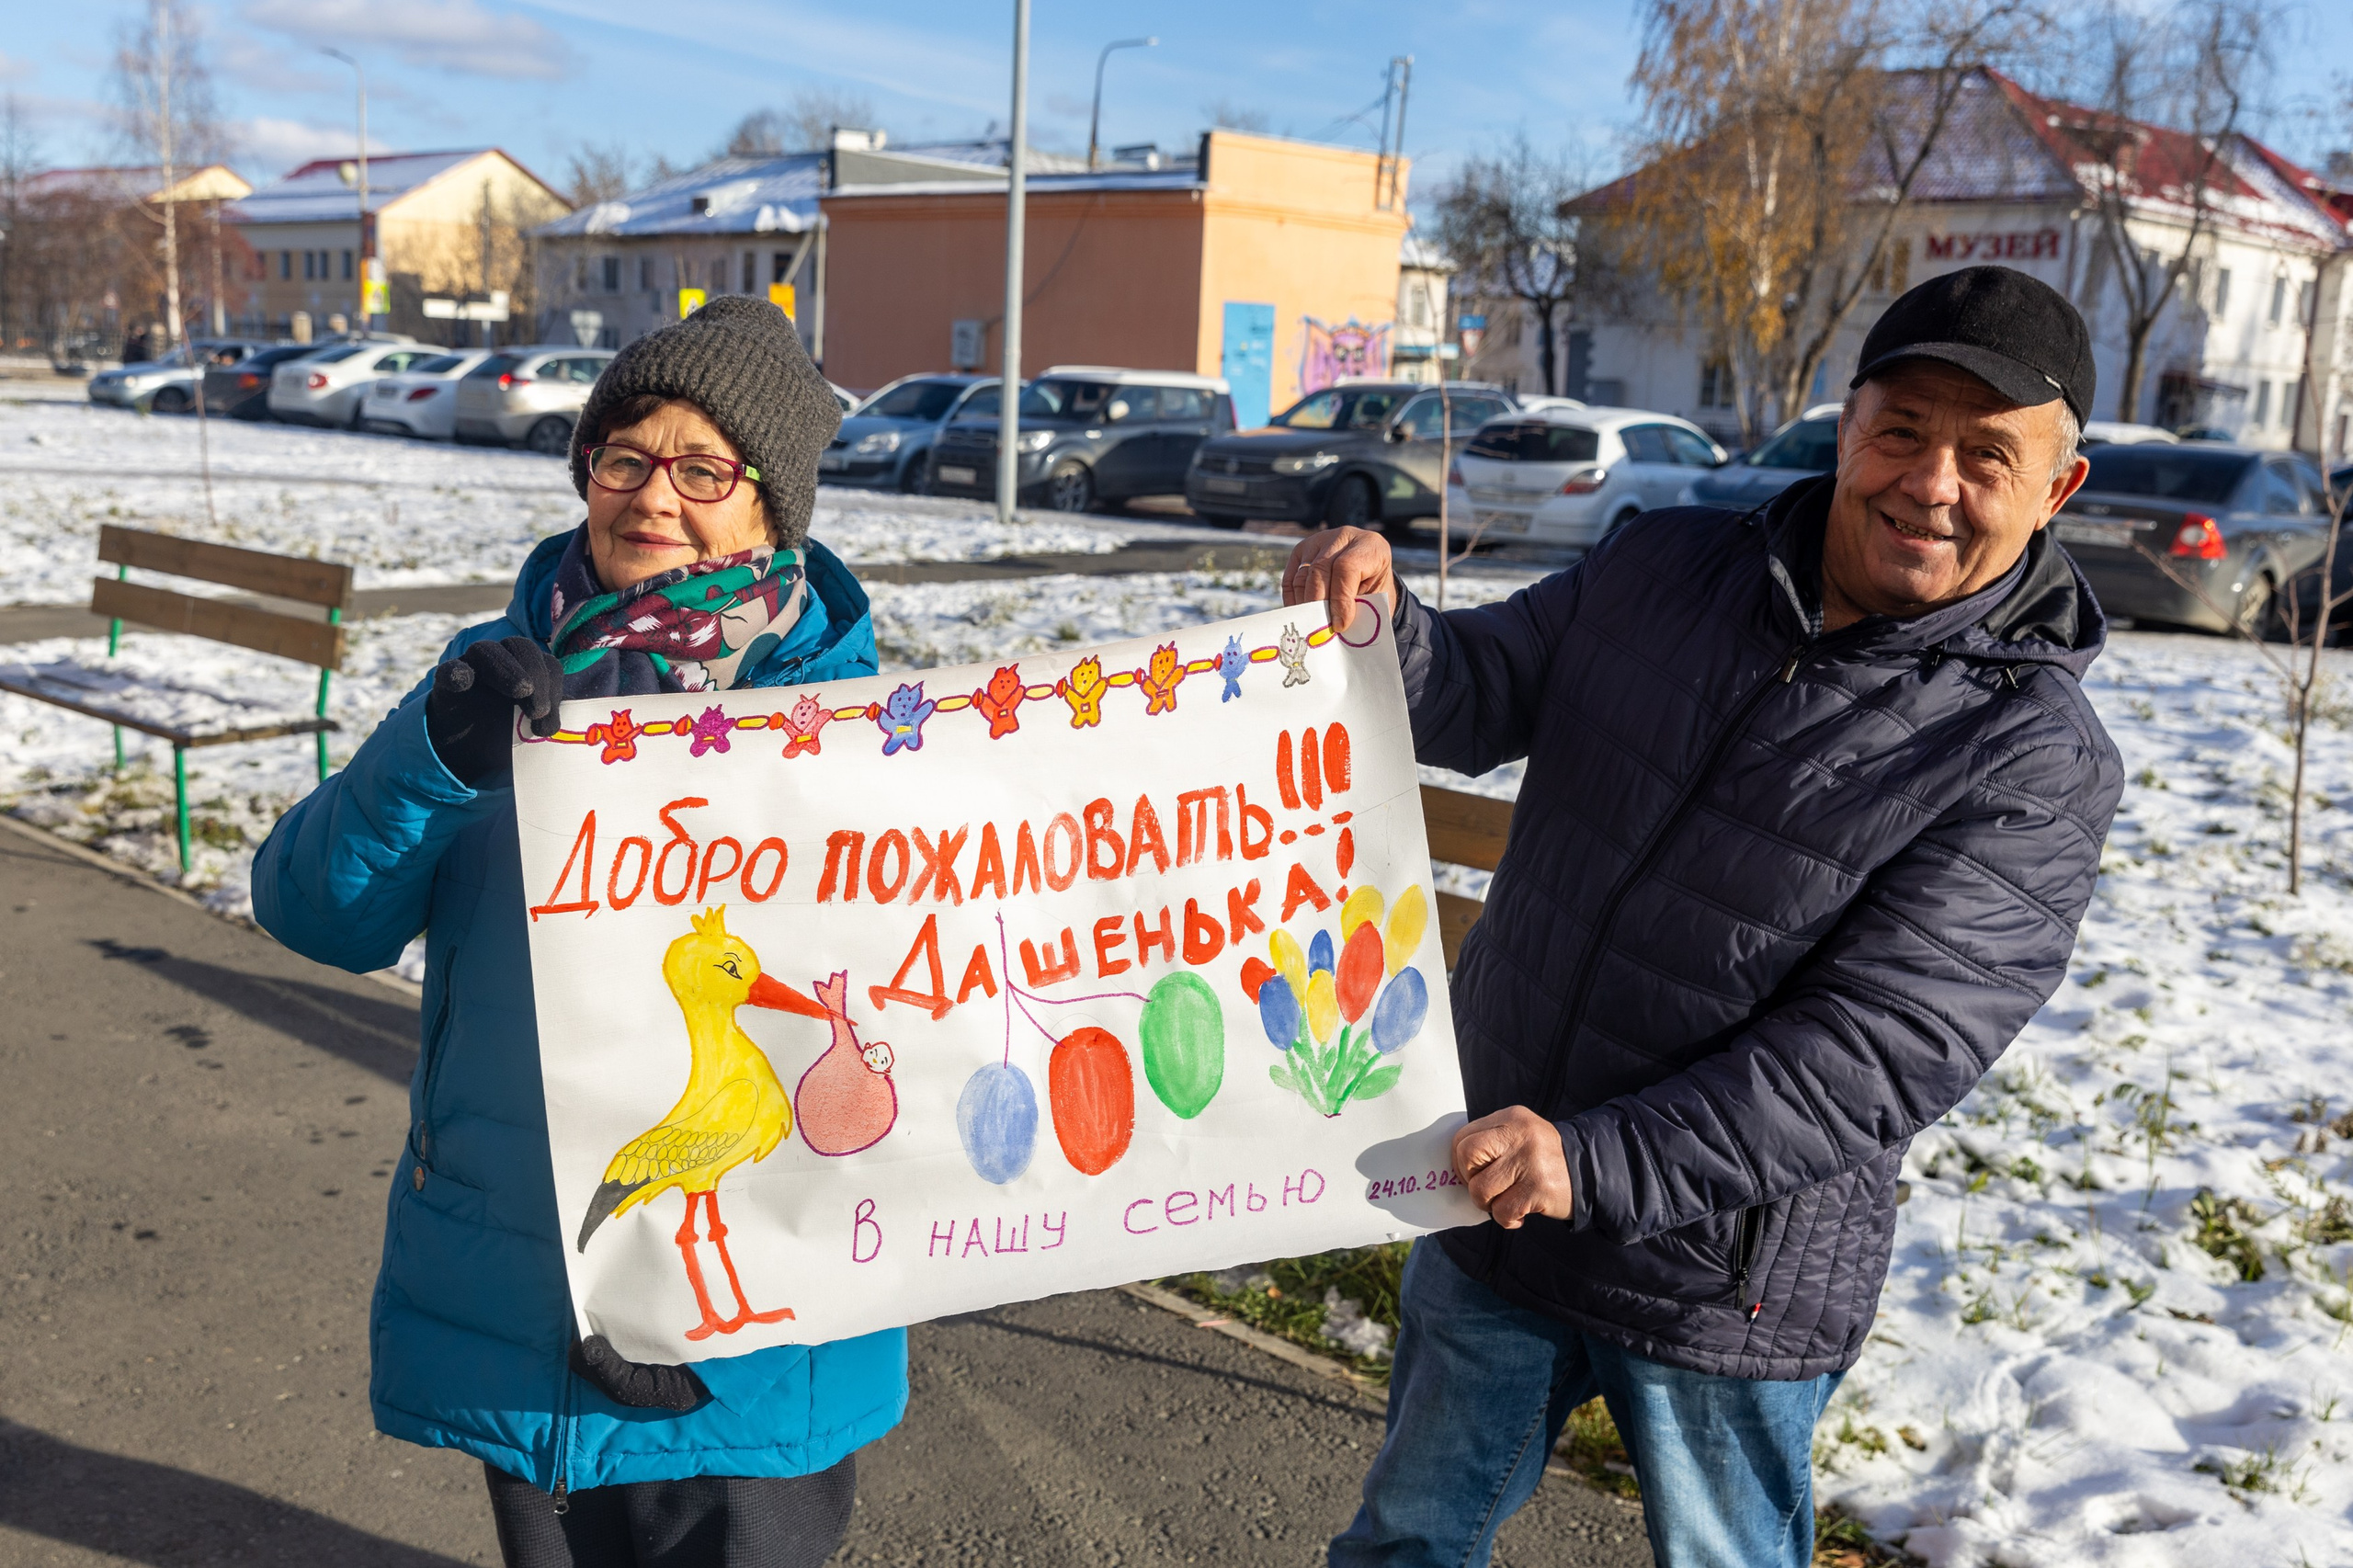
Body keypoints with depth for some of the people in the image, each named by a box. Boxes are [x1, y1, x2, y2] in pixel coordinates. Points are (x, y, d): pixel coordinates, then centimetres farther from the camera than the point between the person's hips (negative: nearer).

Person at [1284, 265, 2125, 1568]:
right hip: (1486, 1197, 4)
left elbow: (1872, 1059, -23)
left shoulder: (2037, 765, -17)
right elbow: (1478, 696, 3)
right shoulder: (1663, 566, -2)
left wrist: (1597, 1165, -32)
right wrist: (1381, 625, -21)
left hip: (1723, 1289, -3)